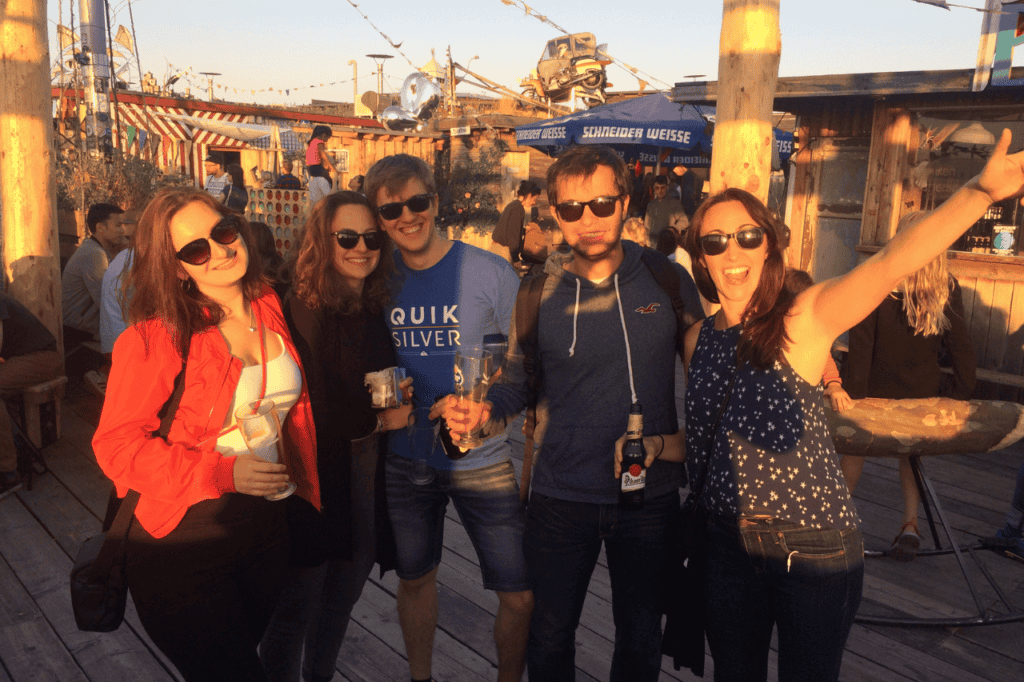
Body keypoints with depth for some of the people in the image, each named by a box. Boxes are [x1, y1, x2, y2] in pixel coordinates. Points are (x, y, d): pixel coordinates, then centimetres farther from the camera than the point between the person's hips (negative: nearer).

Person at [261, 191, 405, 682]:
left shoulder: (373, 309, 4)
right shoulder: (306, 311, -18)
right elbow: (315, 413, -22)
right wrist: (382, 421, -10)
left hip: (364, 475, 7)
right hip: (316, 479, -7)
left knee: (345, 592, 22)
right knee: (298, 604, 8)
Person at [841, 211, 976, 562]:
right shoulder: (948, 289, -6)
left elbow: (861, 345, -16)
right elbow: (961, 348, -3)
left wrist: (853, 392, -10)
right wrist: (960, 394, 6)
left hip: (878, 390, -3)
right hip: (923, 394, 3)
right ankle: (910, 523, 13)